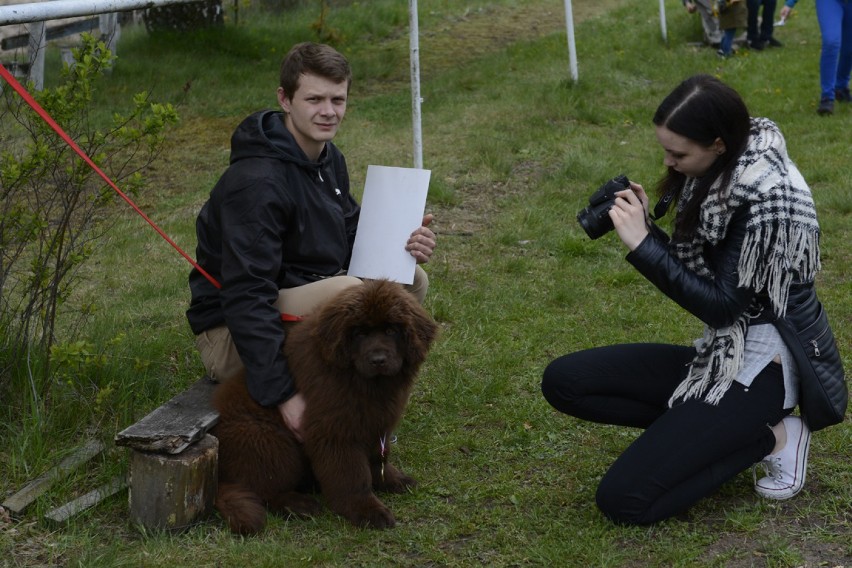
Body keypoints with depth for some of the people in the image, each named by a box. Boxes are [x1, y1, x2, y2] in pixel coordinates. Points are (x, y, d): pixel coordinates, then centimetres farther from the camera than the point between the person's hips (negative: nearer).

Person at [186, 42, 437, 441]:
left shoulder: (328, 159, 7)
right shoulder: (257, 181, -25)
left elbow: (351, 238, 16)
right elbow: (246, 295, -30)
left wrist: (402, 247, -8)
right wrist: (282, 394, -35)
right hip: (230, 336, -10)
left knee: (410, 281, 2)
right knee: (350, 293, -32)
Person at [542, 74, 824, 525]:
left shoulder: (766, 194, -24)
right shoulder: (715, 173, 2)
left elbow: (720, 306, -22)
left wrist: (642, 246, -24)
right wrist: (645, 227, -8)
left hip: (759, 365, -9)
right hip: (717, 350, 9)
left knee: (623, 501, -15)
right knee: (563, 381, -3)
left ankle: (771, 437, 0)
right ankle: (697, 427, 3)